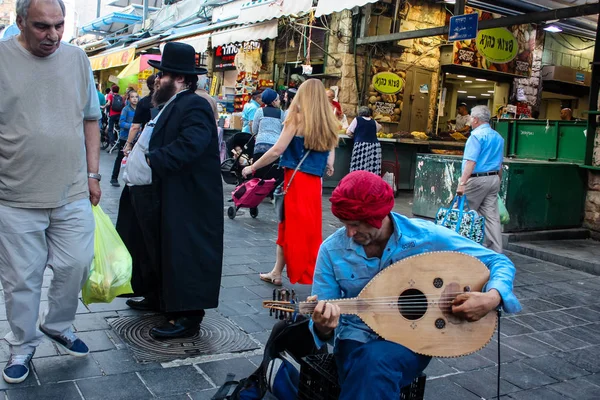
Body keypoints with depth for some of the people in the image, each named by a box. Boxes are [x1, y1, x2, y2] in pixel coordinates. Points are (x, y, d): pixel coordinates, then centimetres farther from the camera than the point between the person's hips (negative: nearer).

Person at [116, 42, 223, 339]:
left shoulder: (193, 107, -17)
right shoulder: (170, 106, 17)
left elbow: (189, 145, -32)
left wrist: (152, 159, -28)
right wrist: (134, 158, 12)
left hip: (180, 202, -11)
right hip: (149, 196, 11)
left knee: (178, 254, -5)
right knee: (155, 250, 22)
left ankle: (186, 316, 4)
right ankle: (158, 298, 39)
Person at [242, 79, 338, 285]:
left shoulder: (298, 117, -8)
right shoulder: (328, 123, 9)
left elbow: (277, 150, -11)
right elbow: (331, 152, 9)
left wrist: (252, 167, -2)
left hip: (296, 181, -5)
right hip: (315, 182, 5)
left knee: (294, 229, 4)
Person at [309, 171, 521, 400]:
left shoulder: (427, 237, -14)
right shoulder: (332, 249, -10)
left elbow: (500, 262, -6)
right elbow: (319, 320, -5)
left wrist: (492, 298, -26)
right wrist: (323, 327, -29)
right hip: (357, 340, 1)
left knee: (376, 360, -34)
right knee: (370, 364, -33)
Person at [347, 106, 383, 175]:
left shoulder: (357, 119, 5)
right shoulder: (374, 122, 16)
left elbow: (348, 132, 4)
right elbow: (379, 128, 37)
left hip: (360, 145, -4)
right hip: (374, 146, 4)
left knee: (359, 170, -6)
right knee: (373, 170, -1)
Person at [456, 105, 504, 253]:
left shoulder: (476, 136, -10)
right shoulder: (498, 137, 15)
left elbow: (471, 162, -20)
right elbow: (500, 163, 21)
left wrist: (462, 183, -24)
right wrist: (498, 182, 28)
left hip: (477, 179, -8)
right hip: (493, 179, 8)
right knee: (492, 216, 6)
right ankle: (497, 250, 5)